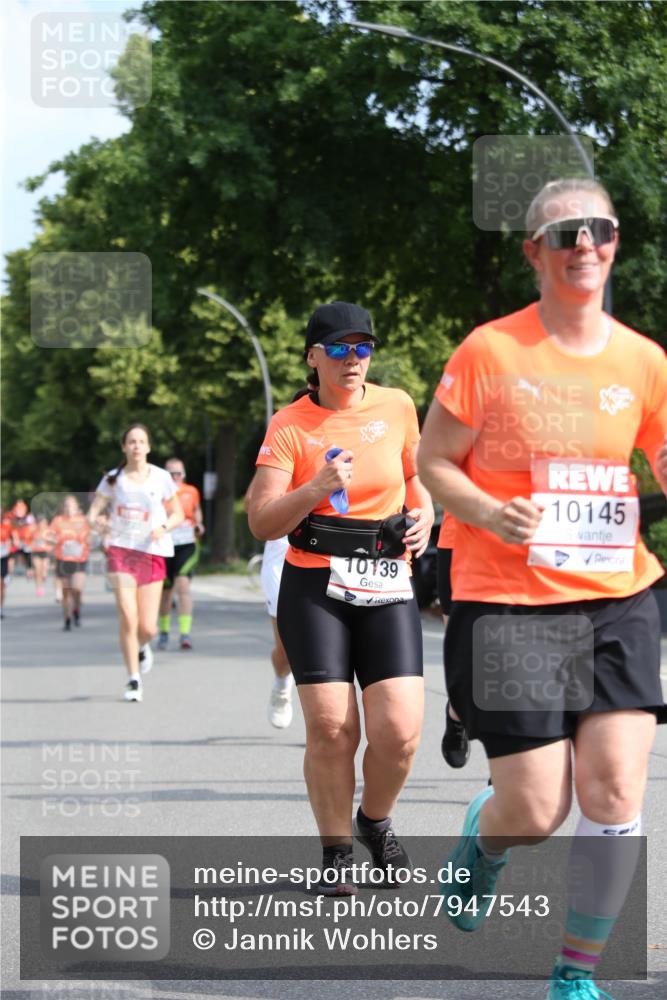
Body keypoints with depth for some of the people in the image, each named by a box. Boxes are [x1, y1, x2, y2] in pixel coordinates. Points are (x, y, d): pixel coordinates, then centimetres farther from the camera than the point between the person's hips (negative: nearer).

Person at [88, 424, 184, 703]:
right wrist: (96, 521, -20)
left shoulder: (161, 478, 3)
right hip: (121, 550, -1)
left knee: (147, 627, -2)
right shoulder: (113, 479, 4)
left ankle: (141, 648, 36)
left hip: (152, 553, 1)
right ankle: (133, 681, -3)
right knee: (128, 618, -14)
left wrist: (164, 527, -11)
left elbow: (177, 514, 9)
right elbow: (94, 510, 3)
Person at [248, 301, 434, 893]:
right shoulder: (290, 425, -3)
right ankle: (336, 851, 12)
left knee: (399, 731, -9)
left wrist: (423, 513, 5)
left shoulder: (396, 407, 6)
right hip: (315, 588, -2)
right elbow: (262, 523, -9)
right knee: (330, 727, -9)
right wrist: (316, 490, -24)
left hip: (388, 588, 2)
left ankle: (375, 821, 21)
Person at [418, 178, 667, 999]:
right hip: (508, 602, -3)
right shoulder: (491, 351, -6)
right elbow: (432, 460, -1)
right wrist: (490, 514, -19)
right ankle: (481, 838, 34)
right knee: (535, 812, -4)